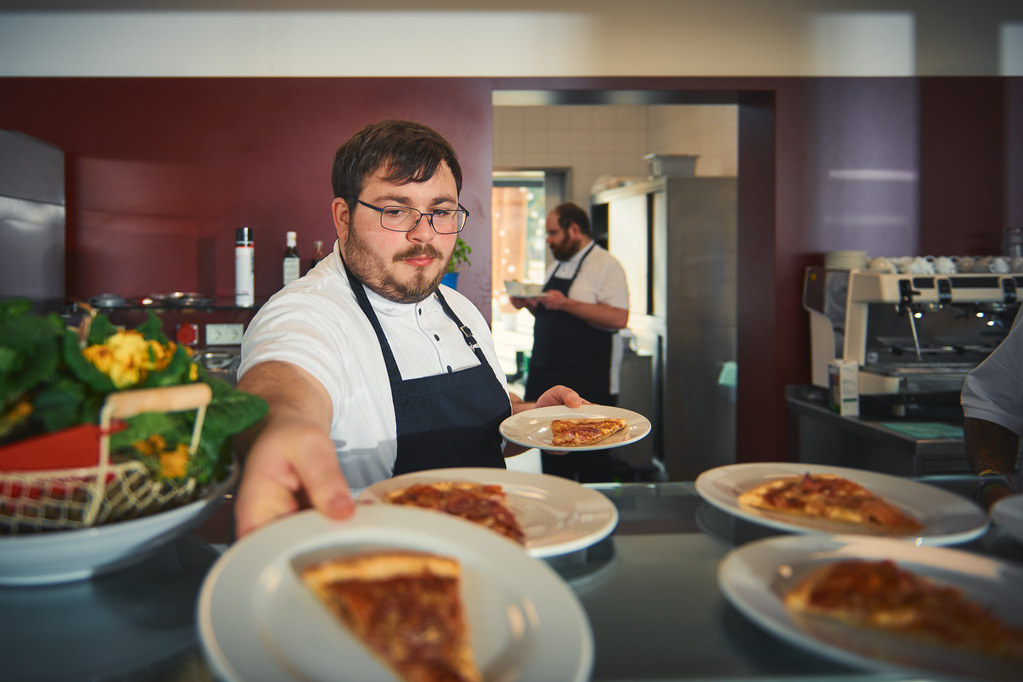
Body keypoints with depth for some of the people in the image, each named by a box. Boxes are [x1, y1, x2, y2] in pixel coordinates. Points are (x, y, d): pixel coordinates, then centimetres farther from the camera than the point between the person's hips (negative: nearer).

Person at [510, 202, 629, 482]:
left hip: (588, 384, -8)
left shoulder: (605, 265, -9)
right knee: (552, 458, 15)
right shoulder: (556, 266, 16)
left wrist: (565, 303, -23)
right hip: (547, 379, 8)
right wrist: (529, 303, 5)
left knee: (590, 461, -2)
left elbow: (618, 318, -22)